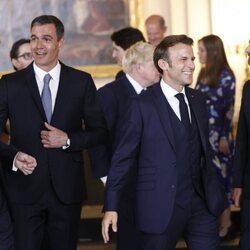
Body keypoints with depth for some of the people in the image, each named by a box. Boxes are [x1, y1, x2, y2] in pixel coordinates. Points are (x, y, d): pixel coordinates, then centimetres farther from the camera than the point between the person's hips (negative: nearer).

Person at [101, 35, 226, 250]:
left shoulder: (198, 99, 9)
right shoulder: (143, 105, -8)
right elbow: (123, 157, -7)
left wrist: (214, 192, 10)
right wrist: (111, 207, -10)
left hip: (201, 203, 5)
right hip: (162, 207, -5)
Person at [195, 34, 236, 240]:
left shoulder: (225, 76, -11)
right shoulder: (204, 73, 9)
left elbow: (229, 109, -12)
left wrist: (224, 137, -15)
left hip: (218, 135, -6)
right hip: (203, 133, 7)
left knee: (220, 176, -1)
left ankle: (225, 225, 7)